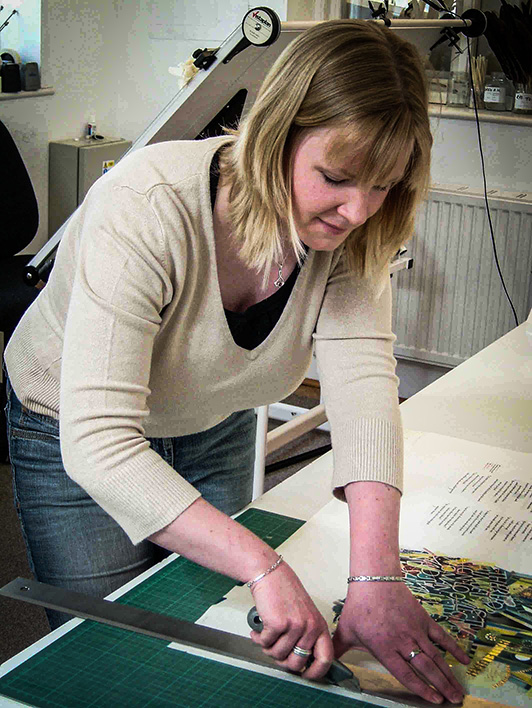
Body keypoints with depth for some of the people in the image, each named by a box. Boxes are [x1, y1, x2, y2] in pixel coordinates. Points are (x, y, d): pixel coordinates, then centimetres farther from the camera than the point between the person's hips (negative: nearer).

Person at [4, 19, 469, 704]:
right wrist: (265, 568, -53)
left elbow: (363, 383, -32)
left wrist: (376, 579, -45)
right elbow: (98, 443, -45)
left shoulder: (349, 232, -22)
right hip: (74, 436, -4)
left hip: (215, 432, 5)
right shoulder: (146, 211, -39)